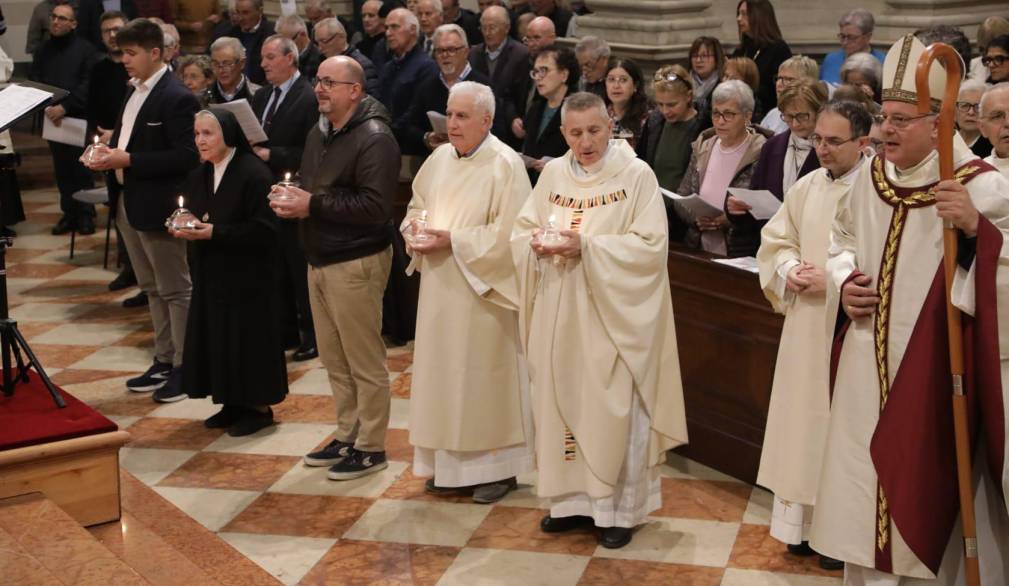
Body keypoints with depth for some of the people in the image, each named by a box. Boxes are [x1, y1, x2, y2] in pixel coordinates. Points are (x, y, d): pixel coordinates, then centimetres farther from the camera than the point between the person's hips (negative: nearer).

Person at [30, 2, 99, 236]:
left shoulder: (86, 50, -4)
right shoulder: (43, 51, 11)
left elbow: (88, 85, -11)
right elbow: (33, 83, 7)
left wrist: (65, 107, -18)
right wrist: (46, 107, -10)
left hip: (79, 119, -4)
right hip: (53, 120, 4)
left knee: (81, 169, -1)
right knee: (62, 170, 7)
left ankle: (86, 215, 8)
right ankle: (69, 213, 14)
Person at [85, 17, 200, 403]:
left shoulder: (177, 98, -16)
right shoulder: (133, 91, 11)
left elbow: (186, 156, -21)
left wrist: (128, 160, -22)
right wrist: (108, 155, -2)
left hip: (157, 207, -9)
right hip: (129, 202, 9)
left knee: (175, 290, 2)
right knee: (153, 289, 16)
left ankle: (185, 367, 10)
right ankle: (164, 361, 26)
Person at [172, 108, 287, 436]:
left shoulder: (254, 174, -14)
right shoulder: (198, 177, 10)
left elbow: (264, 229, -18)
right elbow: (191, 219, 17)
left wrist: (214, 232, -22)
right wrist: (184, 231, -7)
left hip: (247, 277, -7)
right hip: (210, 275, 7)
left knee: (247, 338, 0)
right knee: (216, 339, 10)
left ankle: (258, 407, 13)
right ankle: (232, 403, 23)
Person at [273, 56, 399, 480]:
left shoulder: (374, 139, -16)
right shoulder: (319, 132, 13)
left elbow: (375, 206, -24)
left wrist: (314, 205, -21)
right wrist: (291, 199, 0)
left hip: (355, 263, -9)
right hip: (319, 259, 9)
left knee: (364, 360, 1)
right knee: (334, 359, 15)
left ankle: (370, 447, 11)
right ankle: (347, 434, 28)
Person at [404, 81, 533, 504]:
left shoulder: (505, 164, -12)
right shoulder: (440, 158, 7)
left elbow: (507, 232, -17)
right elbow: (417, 204, 19)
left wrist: (452, 240, -19)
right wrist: (414, 228, -3)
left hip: (482, 289, -6)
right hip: (440, 289, 7)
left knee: (485, 373, 2)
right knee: (444, 372, 11)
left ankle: (497, 466, 14)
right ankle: (450, 462, 23)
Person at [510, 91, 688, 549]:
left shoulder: (636, 175, -8)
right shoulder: (553, 174, 7)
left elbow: (651, 246, -13)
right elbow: (521, 232, 10)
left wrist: (587, 246, -21)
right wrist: (538, 243, -14)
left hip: (611, 314, -5)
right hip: (559, 313, 5)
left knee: (612, 407, 0)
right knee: (561, 401, 9)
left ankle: (618, 508, 12)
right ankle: (572, 498, 22)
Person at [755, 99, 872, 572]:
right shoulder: (806, 187, 7)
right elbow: (776, 240, 16)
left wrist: (834, 281, -18)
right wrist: (791, 271, -3)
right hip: (805, 325, 6)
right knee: (802, 418, 12)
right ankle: (805, 522, 25)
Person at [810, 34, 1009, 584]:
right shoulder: (868, 177, 4)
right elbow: (841, 241, 19)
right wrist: (843, 284, 0)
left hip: (933, 370, -5)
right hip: (867, 368, 6)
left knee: (924, 493, 5)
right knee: (861, 489, 15)